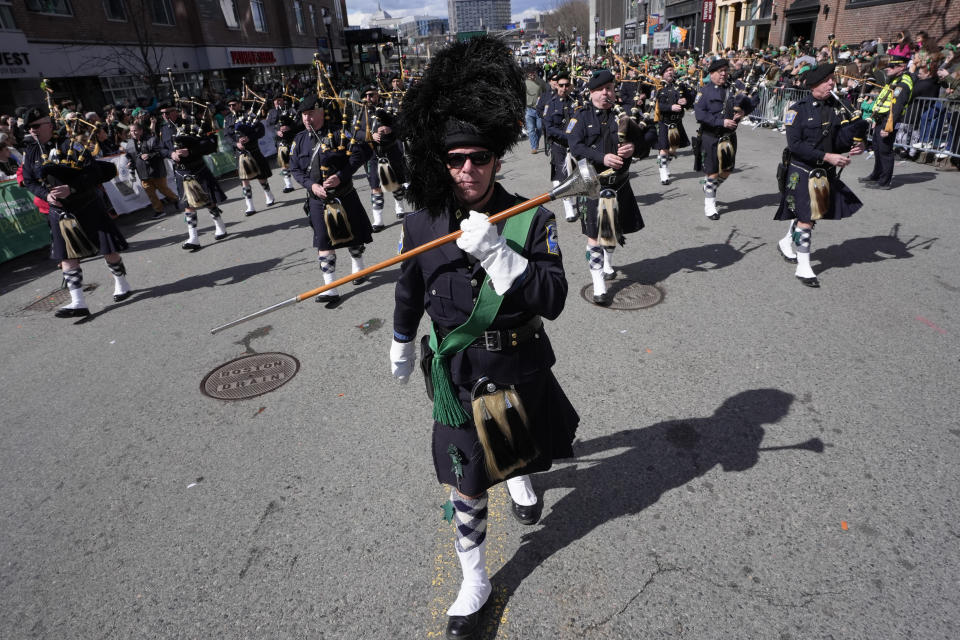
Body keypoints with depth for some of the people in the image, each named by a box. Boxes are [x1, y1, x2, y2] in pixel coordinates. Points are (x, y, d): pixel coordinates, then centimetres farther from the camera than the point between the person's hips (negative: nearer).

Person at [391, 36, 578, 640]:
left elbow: (553, 299, -21)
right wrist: (401, 345, 20)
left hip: (522, 365, 1)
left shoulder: (532, 219, -14)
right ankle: (475, 583, 31)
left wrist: (497, 251, -35)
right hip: (458, 373, 0)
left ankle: (521, 478, 67)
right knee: (467, 486, 7)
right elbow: (410, 290, 7)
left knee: (526, 442, 29)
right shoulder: (421, 223, -9)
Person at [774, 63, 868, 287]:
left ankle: (787, 242, 43)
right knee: (806, 217, -5)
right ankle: (803, 268, 2)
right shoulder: (799, 109, -13)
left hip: (826, 172, 6)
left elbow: (838, 138, 12)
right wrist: (827, 156, -22)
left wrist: (853, 145, -9)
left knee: (808, 214, 18)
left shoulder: (835, 106, 5)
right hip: (802, 171, -6)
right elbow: (794, 145, -19)